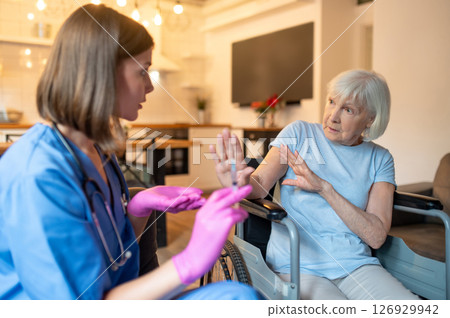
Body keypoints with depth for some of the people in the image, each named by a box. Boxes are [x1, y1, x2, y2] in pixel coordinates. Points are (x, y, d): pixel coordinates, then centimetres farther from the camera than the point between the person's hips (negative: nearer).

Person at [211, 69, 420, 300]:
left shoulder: (379, 159, 8)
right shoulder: (299, 134, 4)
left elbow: (376, 236, -4)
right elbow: (260, 183, -8)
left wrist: (324, 188, -15)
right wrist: (242, 183, -33)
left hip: (355, 265, 3)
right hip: (297, 267, -3)